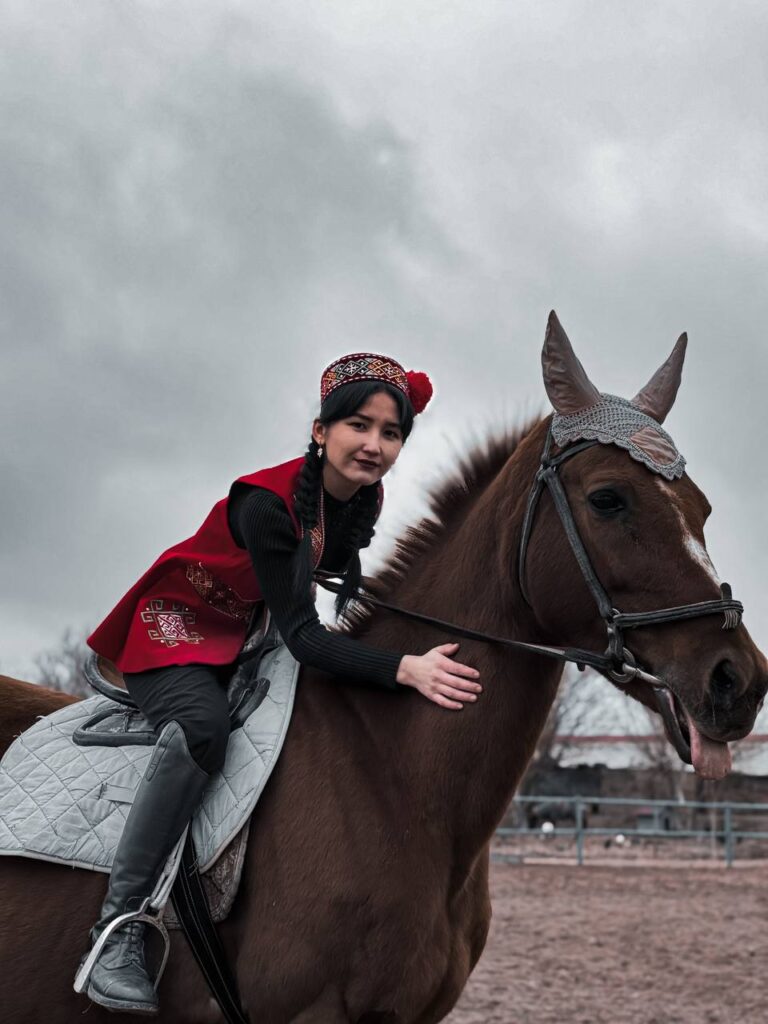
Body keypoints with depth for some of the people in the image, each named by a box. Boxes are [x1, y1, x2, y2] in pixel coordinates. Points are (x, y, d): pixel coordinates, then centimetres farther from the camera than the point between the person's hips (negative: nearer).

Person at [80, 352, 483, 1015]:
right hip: (172, 632, -8)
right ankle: (118, 927, -30)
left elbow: (346, 575, 12)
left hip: (246, 639, 8)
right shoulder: (266, 503, -32)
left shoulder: (365, 499, -8)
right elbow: (303, 635, -37)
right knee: (204, 726, -35)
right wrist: (403, 669, -50)